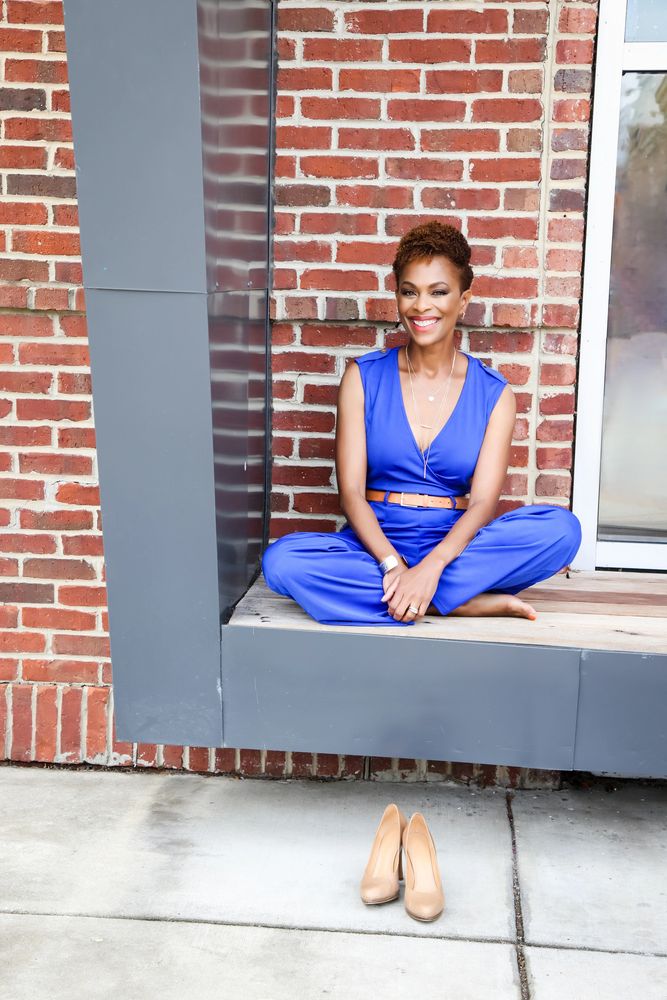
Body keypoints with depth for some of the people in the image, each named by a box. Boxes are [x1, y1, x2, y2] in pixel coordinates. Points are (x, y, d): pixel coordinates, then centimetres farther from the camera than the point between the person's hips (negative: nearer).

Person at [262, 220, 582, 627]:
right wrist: (392, 563, -21)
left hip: (455, 544, 0)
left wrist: (431, 566, -25)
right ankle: (471, 601, -24)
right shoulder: (363, 377, 3)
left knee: (561, 528, -26)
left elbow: (484, 502, -7)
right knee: (281, 560, -30)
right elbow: (351, 492, -4)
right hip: (376, 542, 0)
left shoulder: (495, 393, 3)